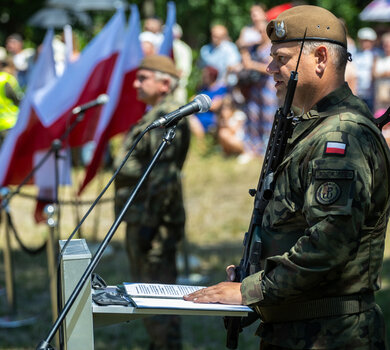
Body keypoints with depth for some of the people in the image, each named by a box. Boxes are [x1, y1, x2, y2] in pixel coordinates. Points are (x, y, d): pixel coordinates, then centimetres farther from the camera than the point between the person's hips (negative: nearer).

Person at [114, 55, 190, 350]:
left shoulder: (168, 117, -17)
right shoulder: (156, 115, 17)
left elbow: (164, 176, -23)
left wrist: (150, 222, -24)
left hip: (153, 217, -11)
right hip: (142, 216, 11)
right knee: (149, 285, 17)